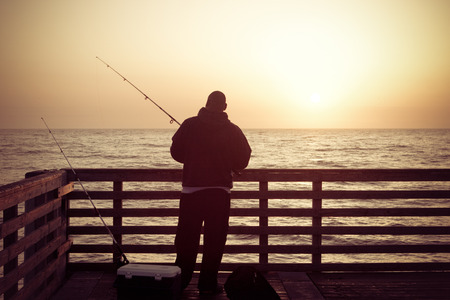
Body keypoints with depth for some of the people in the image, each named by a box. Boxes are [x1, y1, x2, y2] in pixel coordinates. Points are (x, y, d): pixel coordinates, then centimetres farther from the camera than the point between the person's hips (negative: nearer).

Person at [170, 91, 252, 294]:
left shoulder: (189, 125, 0)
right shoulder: (233, 130, 0)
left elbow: (176, 152, 4)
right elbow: (242, 160, 2)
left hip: (191, 188, 1)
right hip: (220, 189, -1)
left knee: (187, 237, 9)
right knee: (214, 239, 5)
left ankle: (180, 280, 15)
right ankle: (208, 283, 6)